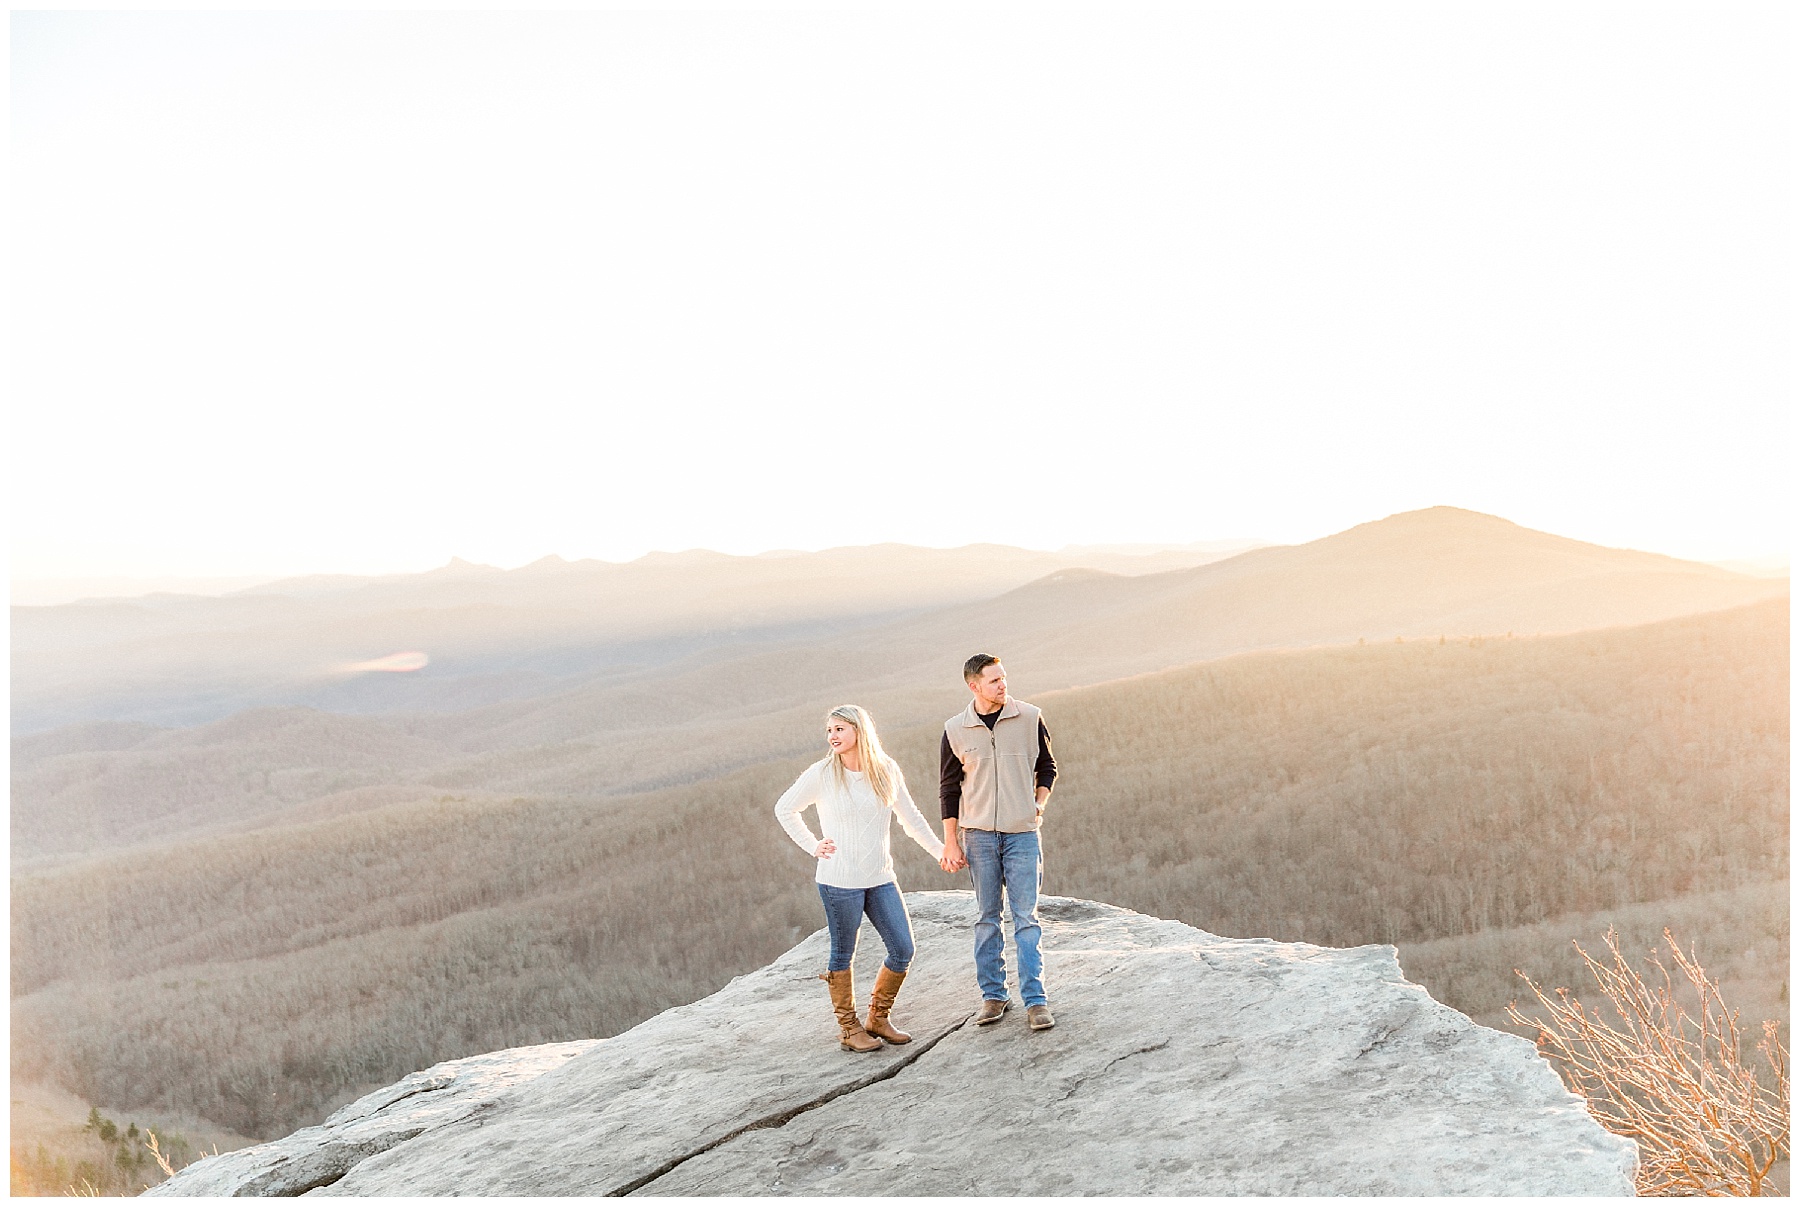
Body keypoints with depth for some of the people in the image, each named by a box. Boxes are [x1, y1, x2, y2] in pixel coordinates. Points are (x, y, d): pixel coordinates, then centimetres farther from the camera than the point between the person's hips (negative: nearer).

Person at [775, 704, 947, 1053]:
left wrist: (941, 851, 11)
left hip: (880, 878, 4)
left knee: (903, 949, 3)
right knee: (843, 953, 6)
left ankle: (878, 1019, 22)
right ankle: (848, 1028, 21)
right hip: (839, 880, -4)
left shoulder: (887, 770, 3)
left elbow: (911, 818, 14)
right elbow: (784, 809, 7)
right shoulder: (821, 774, -6)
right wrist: (812, 846, 1)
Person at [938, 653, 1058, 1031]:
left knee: (1026, 918, -2)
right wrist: (950, 842, 3)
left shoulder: (1029, 718, -1)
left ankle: (1035, 1000, 2)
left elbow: (1047, 766, 14)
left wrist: (1038, 805, 0)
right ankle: (992, 995, 17)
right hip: (978, 833, 1)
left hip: (1022, 833, -1)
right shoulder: (955, 730, -1)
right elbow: (949, 788, 6)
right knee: (986, 917, 7)